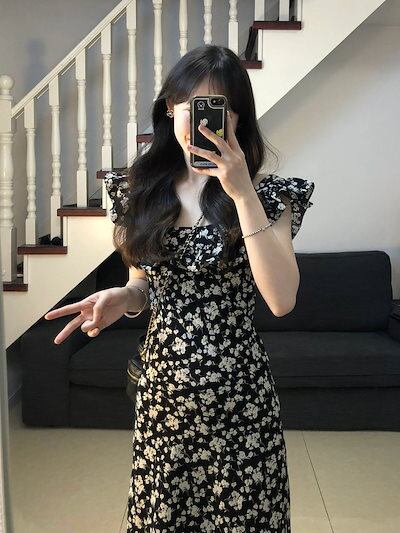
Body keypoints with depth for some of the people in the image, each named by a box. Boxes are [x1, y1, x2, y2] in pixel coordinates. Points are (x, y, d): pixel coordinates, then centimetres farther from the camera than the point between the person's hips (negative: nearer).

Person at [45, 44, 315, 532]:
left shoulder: (266, 194, -7)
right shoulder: (142, 190, 2)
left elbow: (281, 301, -21)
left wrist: (242, 193, -23)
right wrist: (121, 297, -11)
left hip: (237, 389, -2)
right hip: (162, 383, 3)